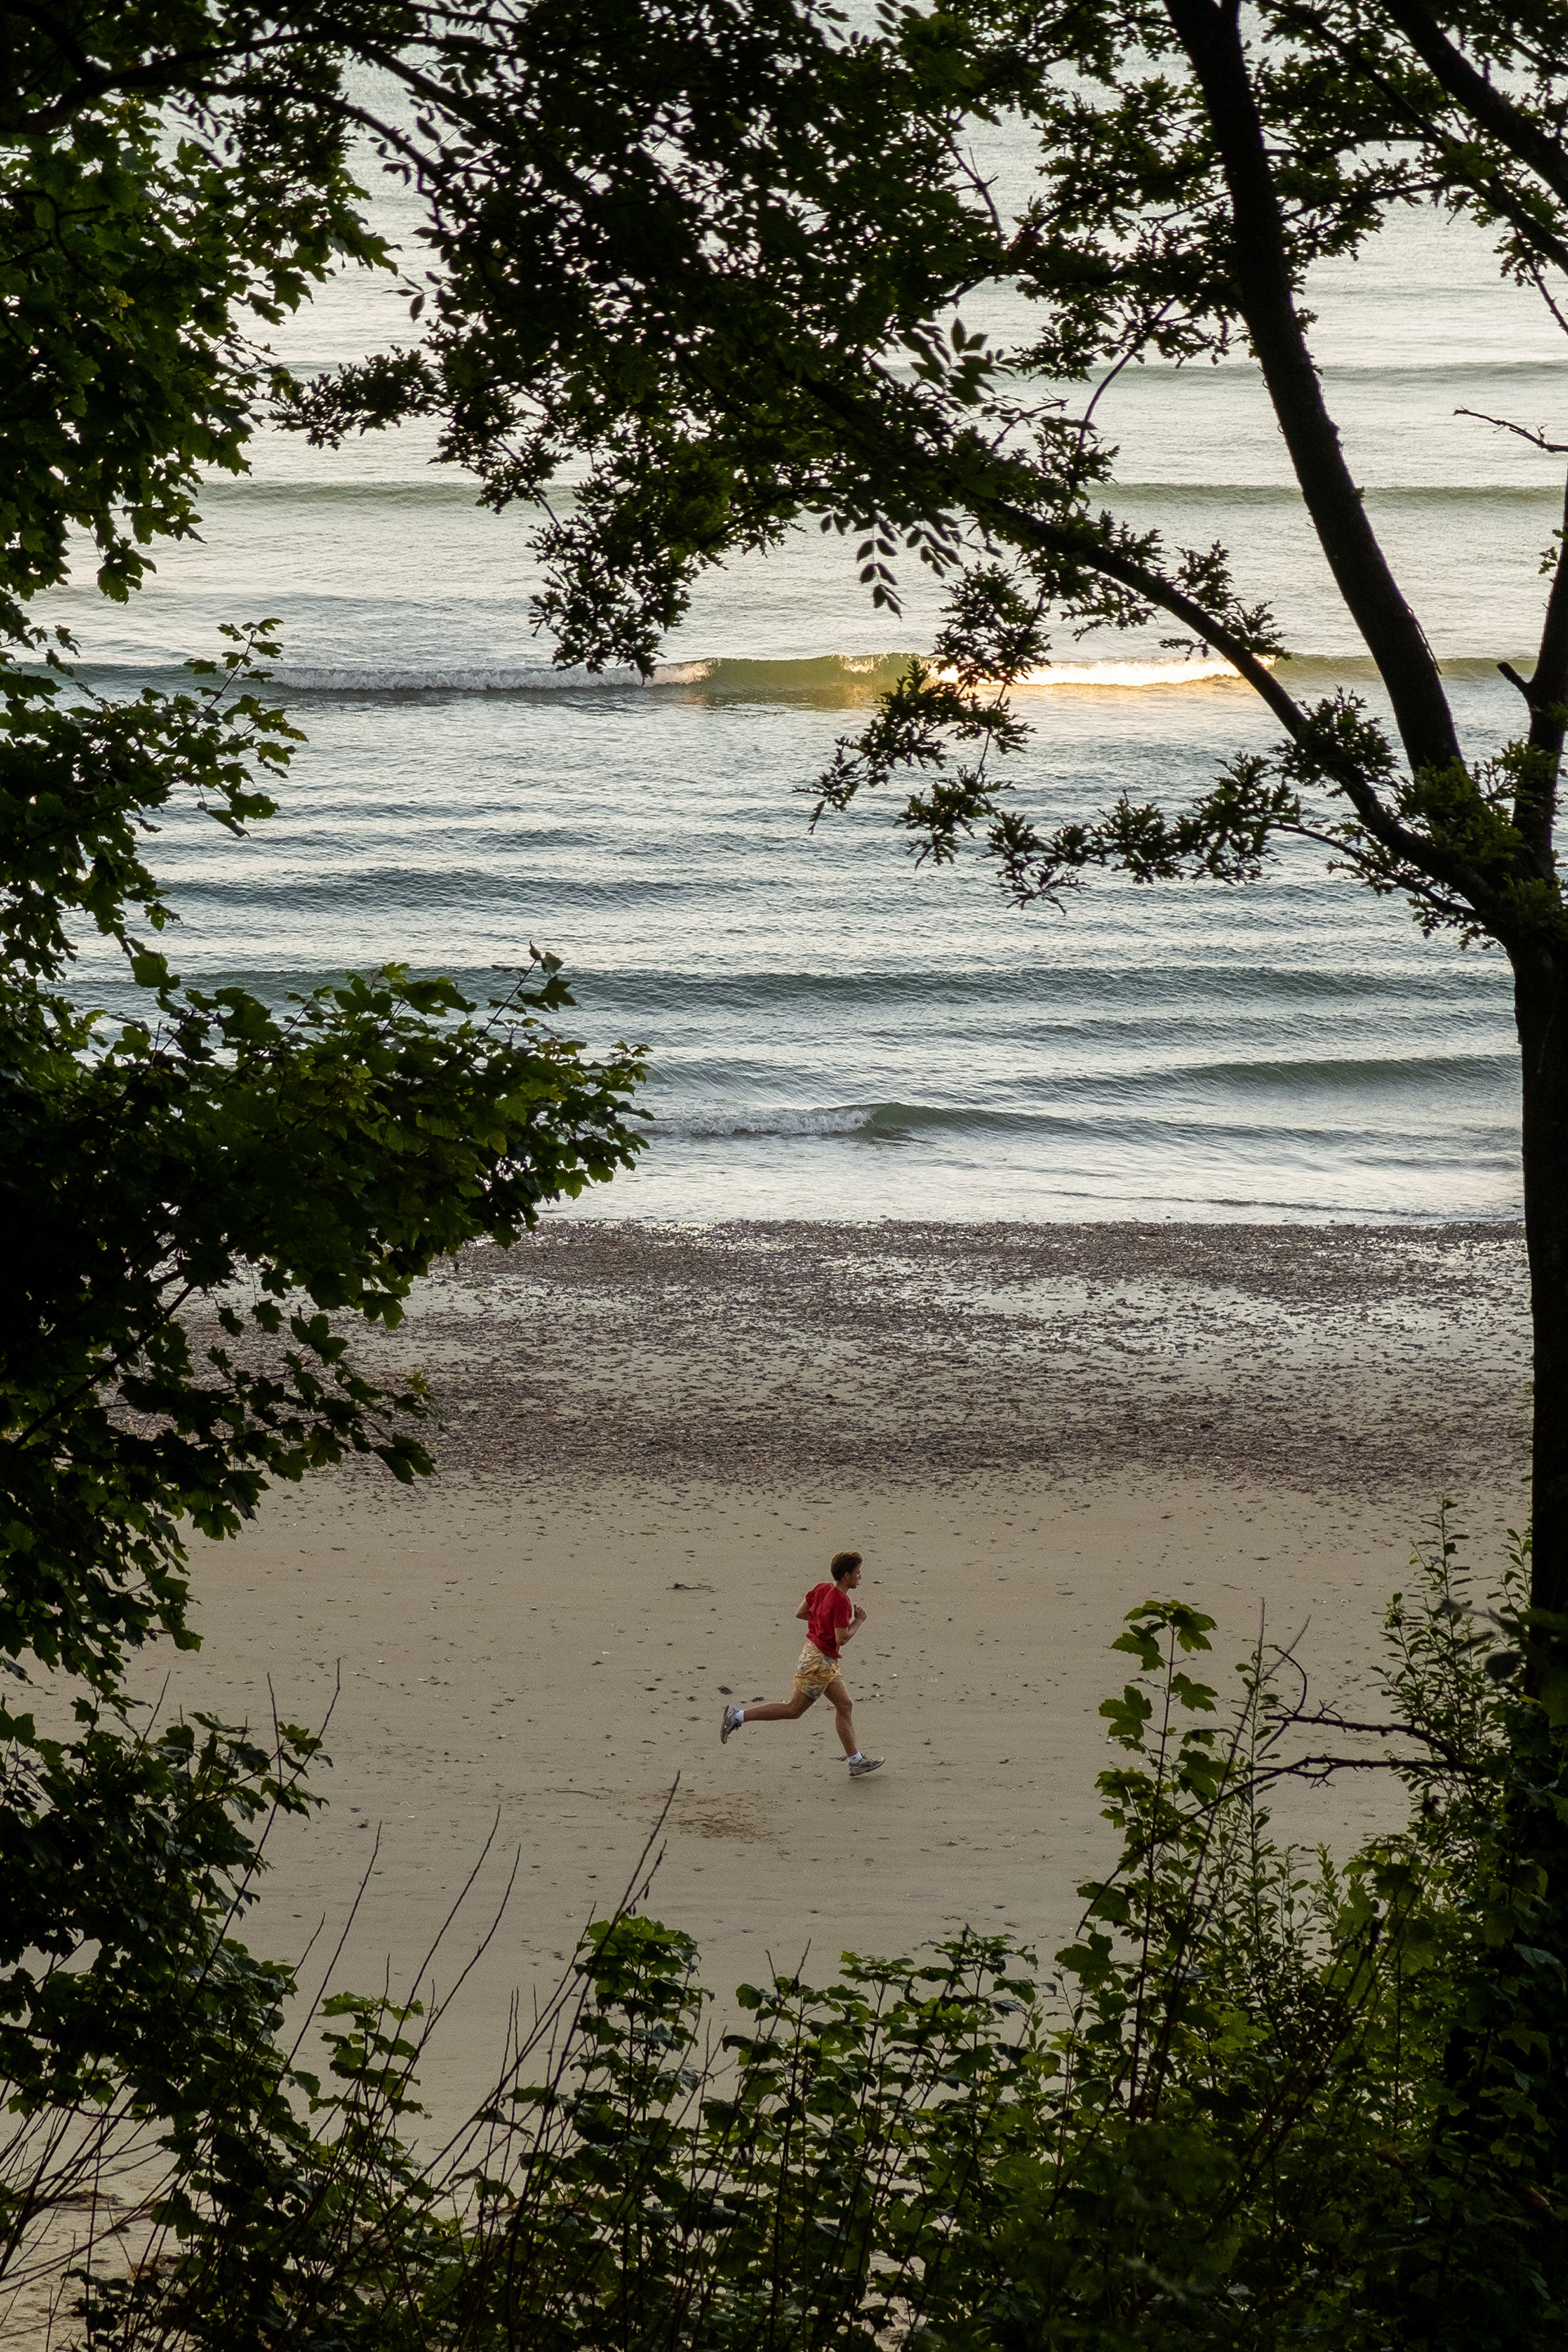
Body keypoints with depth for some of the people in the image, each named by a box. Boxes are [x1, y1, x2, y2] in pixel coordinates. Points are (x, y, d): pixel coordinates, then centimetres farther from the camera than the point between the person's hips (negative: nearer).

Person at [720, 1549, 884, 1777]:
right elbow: (841, 1638, -24)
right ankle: (738, 1716, -3)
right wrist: (858, 1621, -9)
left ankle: (856, 1762, 14)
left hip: (813, 1651, 10)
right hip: (820, 1661, -10)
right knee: (794, 1710, -4)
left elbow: (800, 1612, 14)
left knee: (844, 1706, 11)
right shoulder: (842, 1602, -21)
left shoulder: (821, 1589, 5)